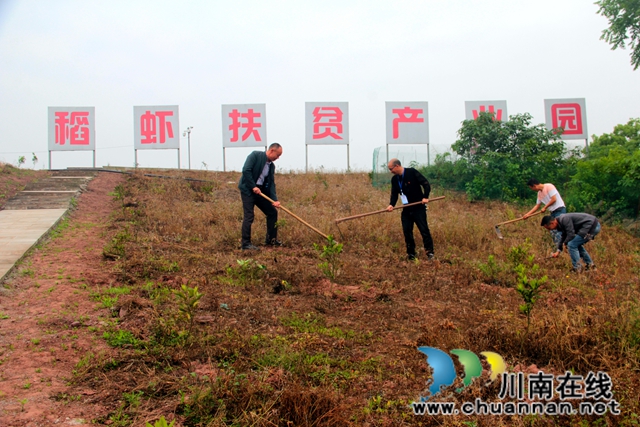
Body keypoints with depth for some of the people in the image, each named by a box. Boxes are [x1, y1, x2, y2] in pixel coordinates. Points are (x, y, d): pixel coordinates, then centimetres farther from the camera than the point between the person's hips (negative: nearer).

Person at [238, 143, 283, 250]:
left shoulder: (272, 166, 9)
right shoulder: (255, 155, -11)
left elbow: (271, 183, 4)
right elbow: (246, 170, -21)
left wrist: (274, 200, -8)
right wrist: (253, 186, -21)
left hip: (260, 191, 8)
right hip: (248, 190, -8)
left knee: (272, 212, 7)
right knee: (249, 216, -11)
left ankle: (271, 240, 18)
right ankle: (246, 244, -2)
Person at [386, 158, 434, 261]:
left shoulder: (412, 172, -12)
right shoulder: (394, 179, 6)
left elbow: (425, 183, -12)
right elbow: (394, 194, 6)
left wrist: (425, 197, -22)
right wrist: (391, 204, -13)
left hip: (418, 207, -6)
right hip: (406, 209, 6)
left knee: (424, 229, -5)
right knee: (407, 231, 3)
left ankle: (429, 252, 4)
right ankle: (411, 254, 15)